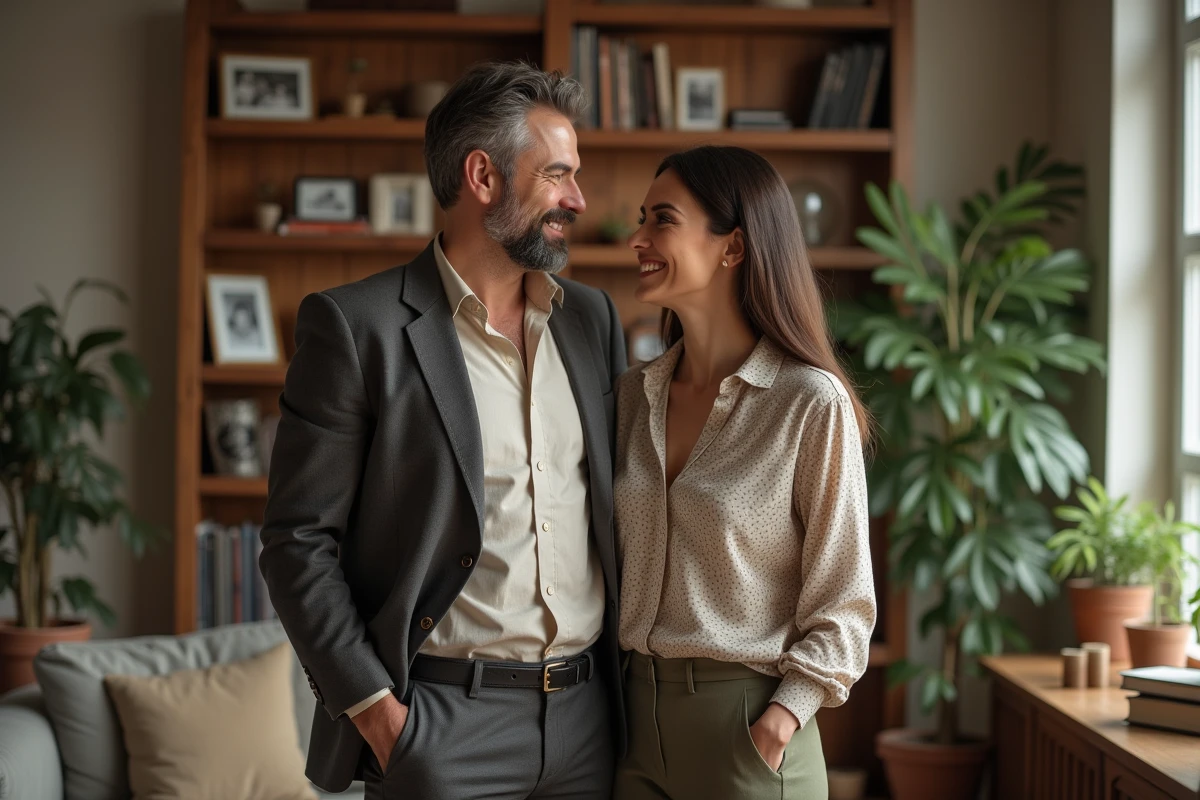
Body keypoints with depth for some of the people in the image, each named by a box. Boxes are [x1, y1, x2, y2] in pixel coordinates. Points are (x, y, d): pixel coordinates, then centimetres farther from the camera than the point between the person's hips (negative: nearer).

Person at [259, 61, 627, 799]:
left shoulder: (593, 318, 9)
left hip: (588, 714, 5)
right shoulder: (356, 325, -7)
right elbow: (300, 539, -7)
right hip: (442, 724, -5)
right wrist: (373, 707, -12)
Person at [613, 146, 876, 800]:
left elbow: (843, 608, -8)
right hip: (636, 716, 5)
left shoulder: (811, 404, -12)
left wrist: (783, 717, -18)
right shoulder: (634, 395, 5)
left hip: (746, 727, -5)